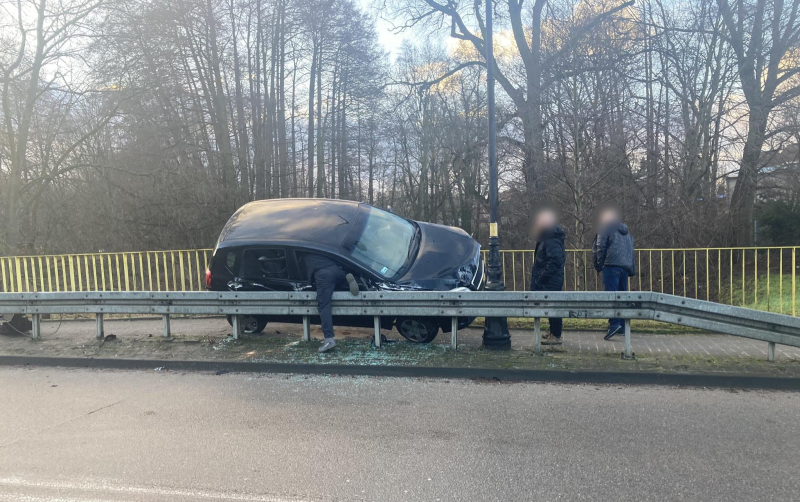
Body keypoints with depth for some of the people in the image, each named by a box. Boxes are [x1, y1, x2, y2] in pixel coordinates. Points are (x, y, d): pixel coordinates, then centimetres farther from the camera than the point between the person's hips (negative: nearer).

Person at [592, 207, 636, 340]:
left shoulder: (606, 229, 3)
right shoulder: (627, 232, 24)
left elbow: (599, 249, -4)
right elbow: (632, 251, 23)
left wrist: (599, 265, 4)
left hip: (612, 266, -7)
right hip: (626, 267, 7)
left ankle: (614, 323, -25)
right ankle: (623, 326, 15)